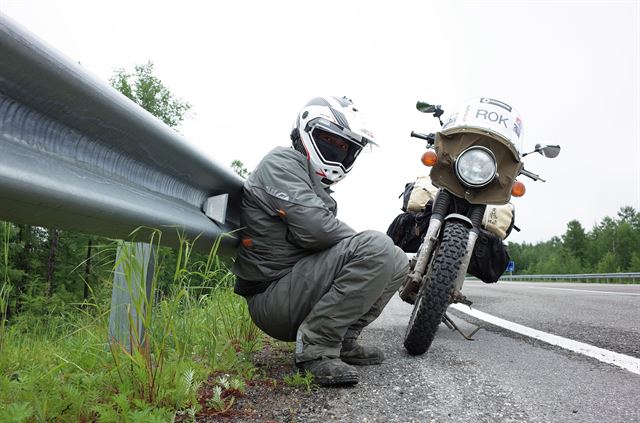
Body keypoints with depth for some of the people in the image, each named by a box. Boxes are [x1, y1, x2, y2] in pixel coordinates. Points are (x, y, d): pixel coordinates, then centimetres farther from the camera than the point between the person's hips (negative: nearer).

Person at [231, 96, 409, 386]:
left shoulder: (318, 186, 23)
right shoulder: (282, 161, -8)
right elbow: (314, 228, -22)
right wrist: (362, 242, -6)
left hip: (302, 283, 9)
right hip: (273, 295, -9)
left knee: (397, 262, 9)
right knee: (377, 248, -25)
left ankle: (341, 340, 2)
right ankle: (316, 346, -17)